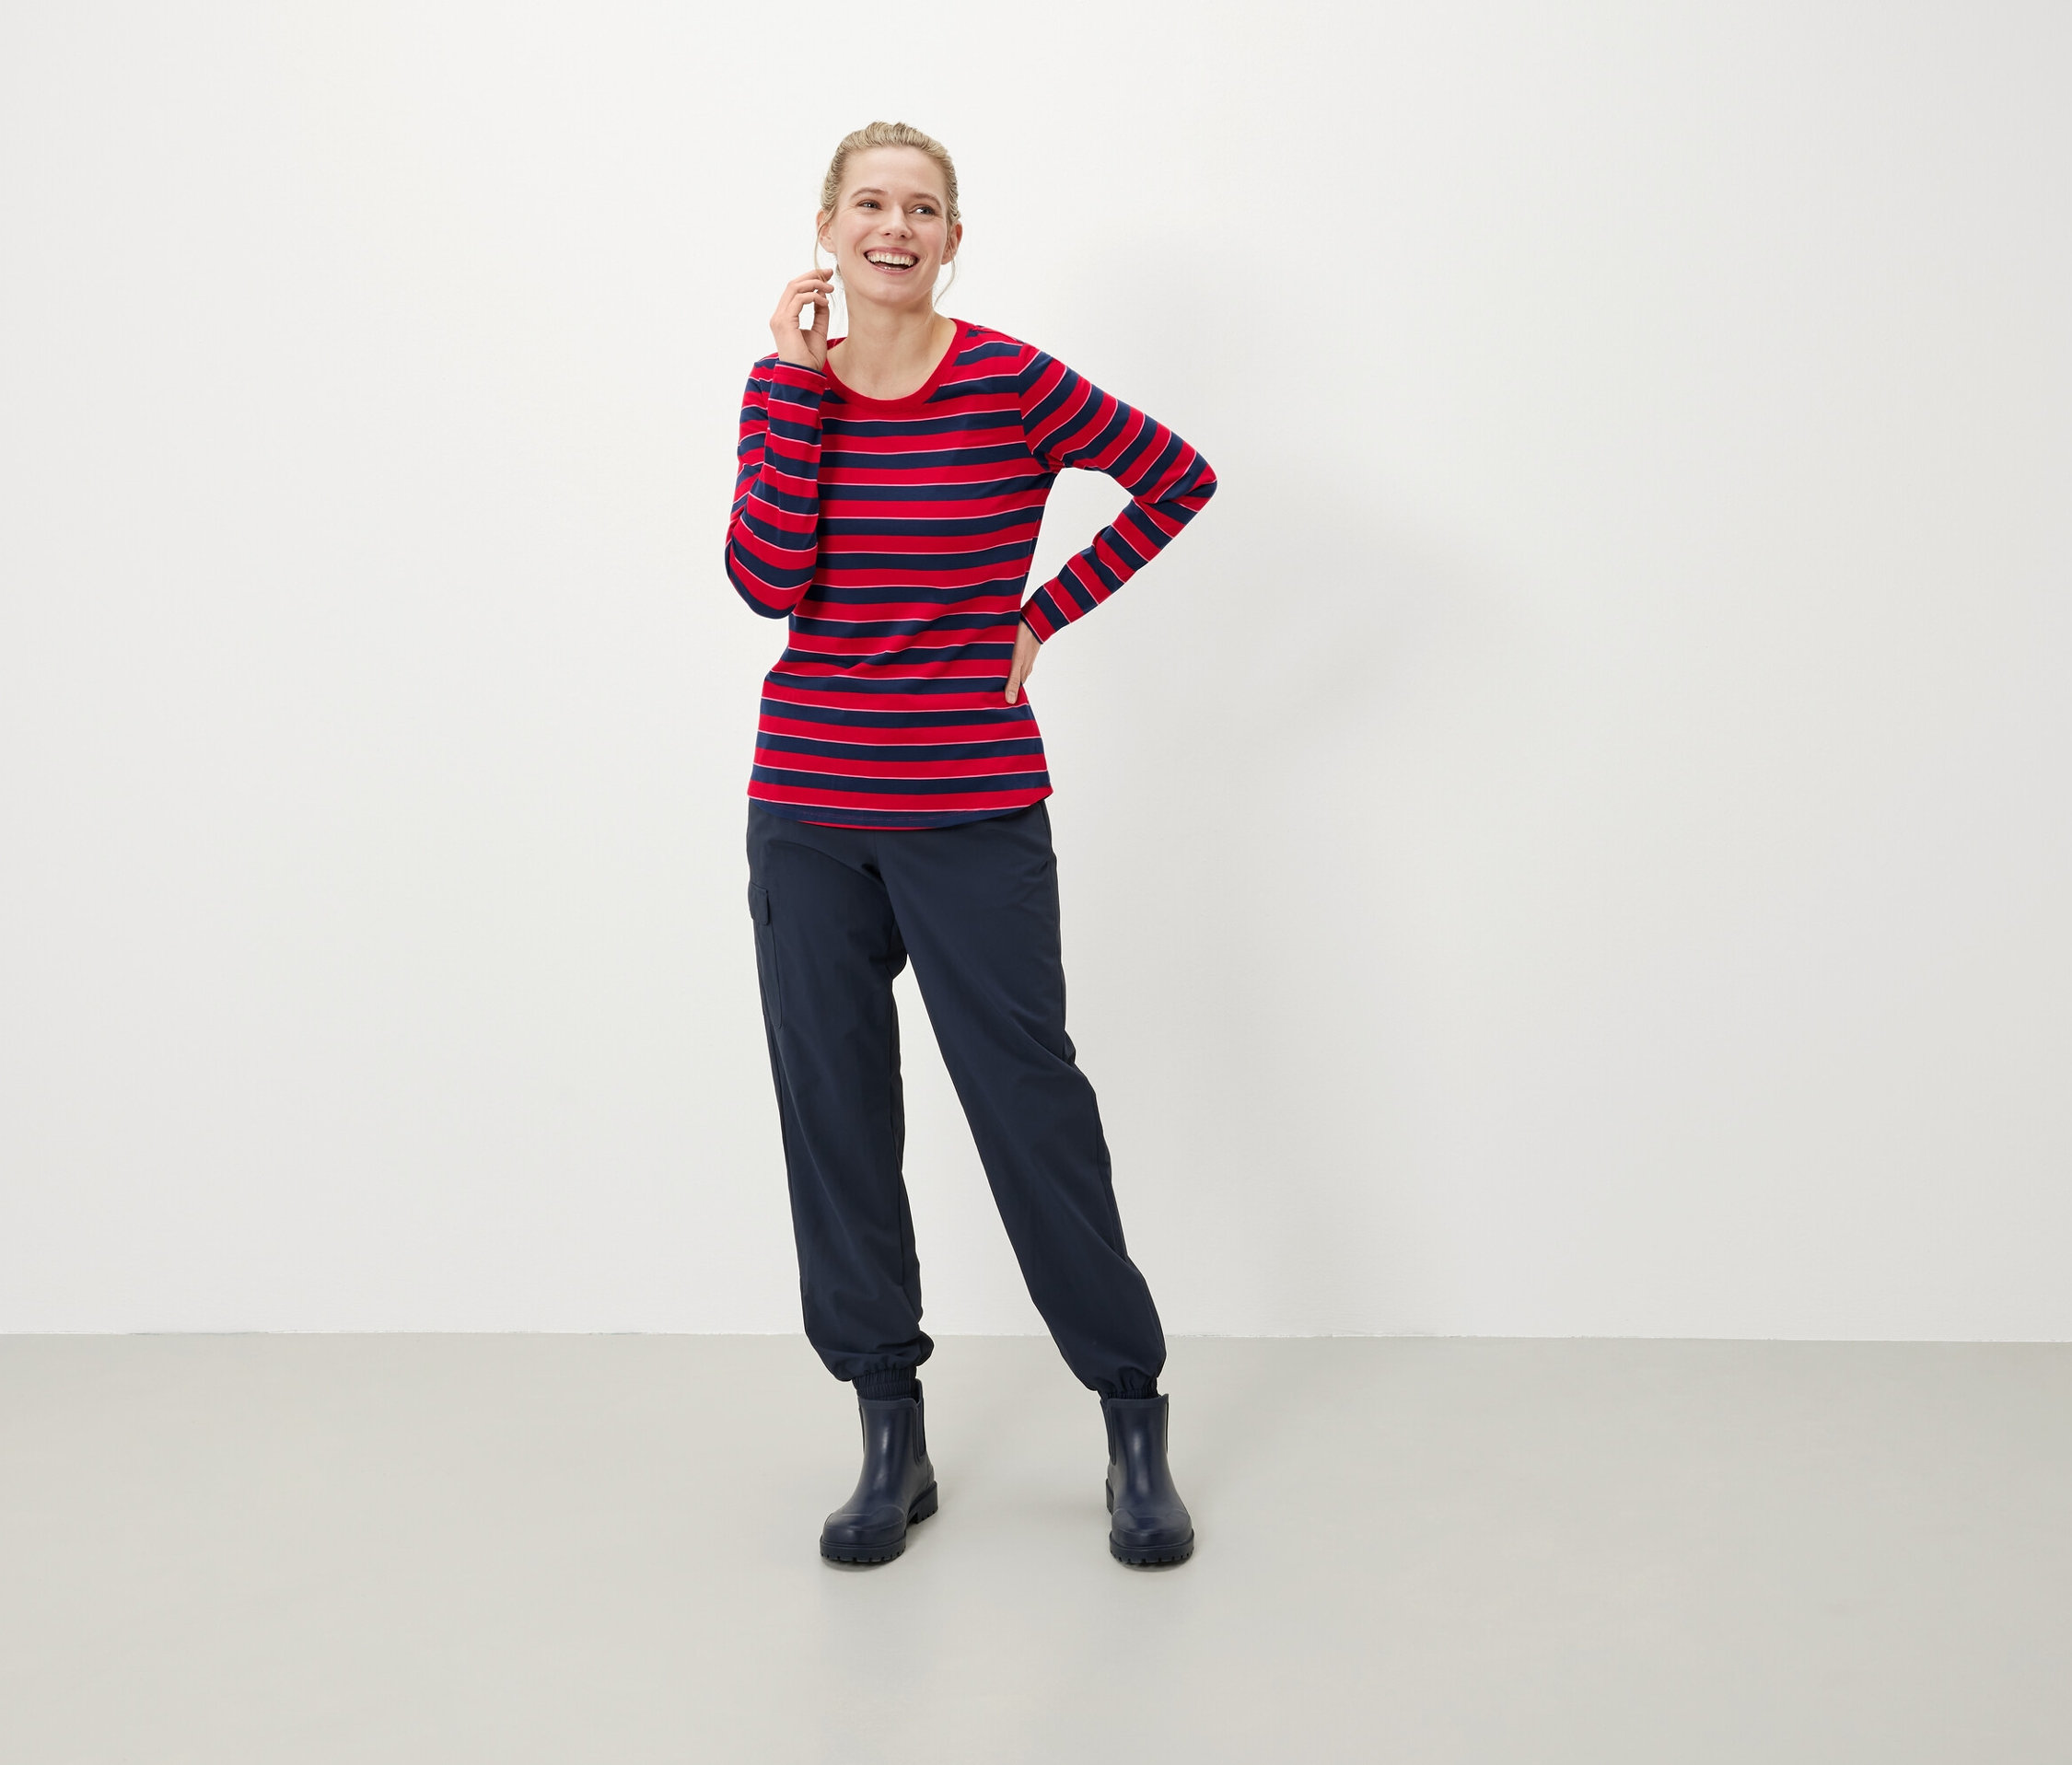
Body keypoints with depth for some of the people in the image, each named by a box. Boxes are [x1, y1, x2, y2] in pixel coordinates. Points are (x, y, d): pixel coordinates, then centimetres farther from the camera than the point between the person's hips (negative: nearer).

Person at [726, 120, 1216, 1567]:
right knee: (834, 1113, 7)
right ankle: (892, 1439, 21)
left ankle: (1136, 1419, 16)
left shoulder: (1013, 385, -5)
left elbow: (1179, 477, 5)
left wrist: (1047, 614, 1)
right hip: (809, 810, 4)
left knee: (1032, 1105, -1)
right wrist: (796, 378, -12)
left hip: (974, 812, -4)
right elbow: (770, 583, -10)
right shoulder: (790, 386, 4)